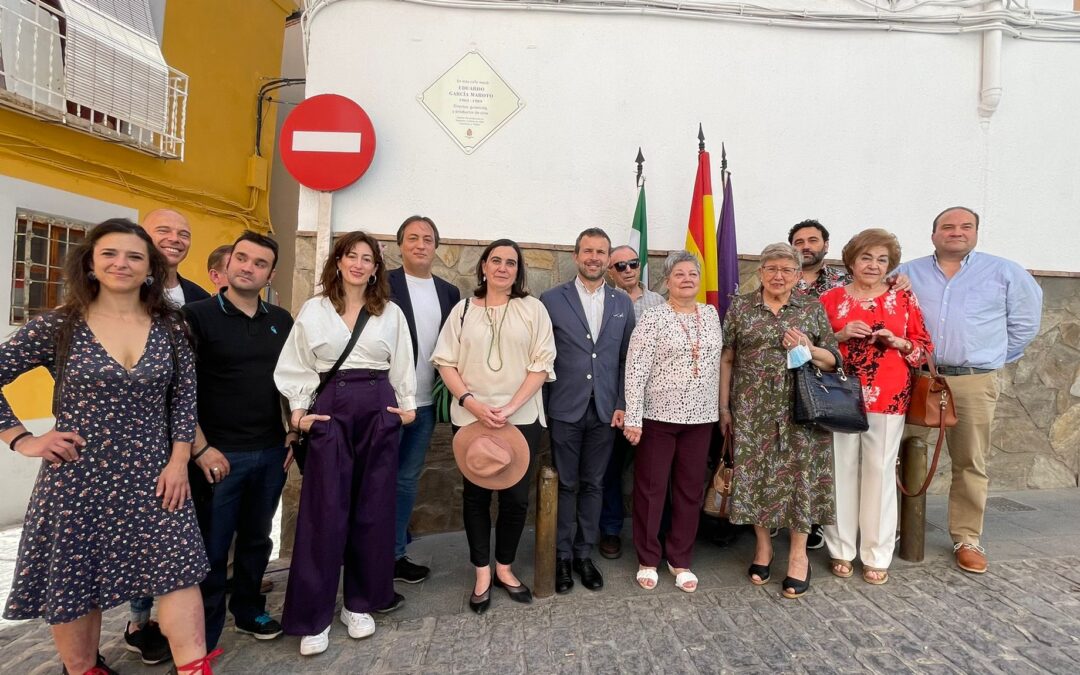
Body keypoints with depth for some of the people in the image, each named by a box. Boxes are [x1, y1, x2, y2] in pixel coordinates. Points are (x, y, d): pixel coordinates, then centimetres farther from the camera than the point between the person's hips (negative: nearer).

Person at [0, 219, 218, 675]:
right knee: (72, 581, 12)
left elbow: (185, 397, 4)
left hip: (152, 474, 1)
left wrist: (179, 461, -3)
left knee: (178, 568, -3)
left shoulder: (169, 327, 1)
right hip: (78, 475, -1)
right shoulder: (58, 326, -4)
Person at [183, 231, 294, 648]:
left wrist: (295, 431, 7)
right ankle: (204, 634, 25)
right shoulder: (197, 315, -7)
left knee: (257, 539, 18)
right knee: (211, 548, 8)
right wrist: (200, 448, -15)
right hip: (220, 454, -4)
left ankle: (249, 611, 37)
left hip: (272, 452, 5)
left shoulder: (281, 321, 7)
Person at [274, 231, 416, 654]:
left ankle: (360, 603, 21)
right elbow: (297, 365, 6)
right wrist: (299, 408, -1)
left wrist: (407, 405, 4)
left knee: (373, 507, 5)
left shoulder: (391, 313, 9)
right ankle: (313, 616, 9)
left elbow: (402, 365, 11)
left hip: (378, 410, 2)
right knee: (325, 509, -2)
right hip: (330, 409, -1)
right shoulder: (314, 309, 6)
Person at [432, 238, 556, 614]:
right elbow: (446, 362, 2)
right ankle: (482, 573, 24)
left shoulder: (532, 308, 3)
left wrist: (510, 408, -13)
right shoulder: (464, 309, 6)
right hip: (471, 418, 1)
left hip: (522, 419, 0)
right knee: (475, 495, 8)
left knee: (516, 496, 5)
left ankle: (504, 568, 26)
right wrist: (472, 403, -13)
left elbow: (542, 365, -2)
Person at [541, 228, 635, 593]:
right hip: (566, 409, -2)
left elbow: (627, 358, 7)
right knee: (565, 484, 8)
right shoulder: (552, 299, -2)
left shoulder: (623, 303, 7)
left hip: (605, 410, 3)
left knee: (593, 484, 12)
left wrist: (622, 404, 1)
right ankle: (562, 555, 23)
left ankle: (584, 553, 27)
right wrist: (539, 405, -5)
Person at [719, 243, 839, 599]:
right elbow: (726, 359, 5)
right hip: (752, 407, 0)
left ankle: (799, 553, 18)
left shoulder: (813, 308, 6)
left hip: (800, 406, 0)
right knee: (755, 472, 5)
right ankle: (763, 544, 24)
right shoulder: (740, 307, 4)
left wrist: (808, 349, -13)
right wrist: (724, 406, 2)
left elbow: (833, 360, 7)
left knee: (799, 472, 2)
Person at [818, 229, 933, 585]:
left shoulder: (903, 298, 7)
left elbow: (924, 348, 9)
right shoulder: (830, 298, 5)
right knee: (841, 470, 3)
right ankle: (841, 550, 17)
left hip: (888, 398, 1)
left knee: (880, 471, 3)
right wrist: (841, 336, -11)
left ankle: (877, 555, 16)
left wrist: (898, 342, -10)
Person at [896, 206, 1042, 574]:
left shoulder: (1005, 273, 7)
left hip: (974, 382, 0)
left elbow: (1026, 321, 14)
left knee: (970, 464, 5)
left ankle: (967, 539, 17)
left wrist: (995, 358, 10)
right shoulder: (907, 274, 7)